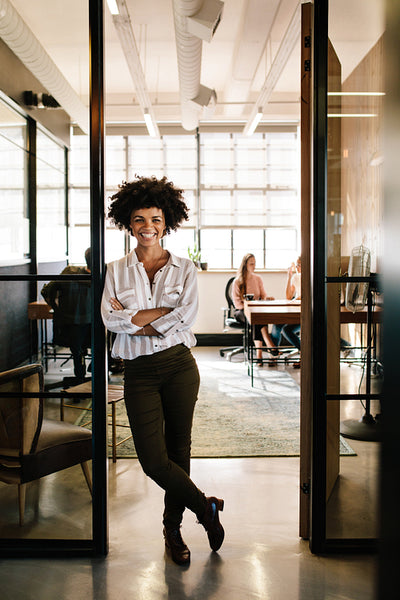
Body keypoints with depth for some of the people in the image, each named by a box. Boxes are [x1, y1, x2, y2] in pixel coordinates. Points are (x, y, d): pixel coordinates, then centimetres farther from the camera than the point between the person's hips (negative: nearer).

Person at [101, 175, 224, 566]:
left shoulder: (184, 269, 5)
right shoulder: (116, 271, 8)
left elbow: (187, 316, -8)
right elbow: (110, 319, -6)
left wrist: (137, 319, -11)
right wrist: (165, 314, -12)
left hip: (179, 366, 0)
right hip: (139, 371, 1)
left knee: (178, 450, 9)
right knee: (153, 459, -6)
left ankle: (173, 527, 31)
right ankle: (206, 507, 19)